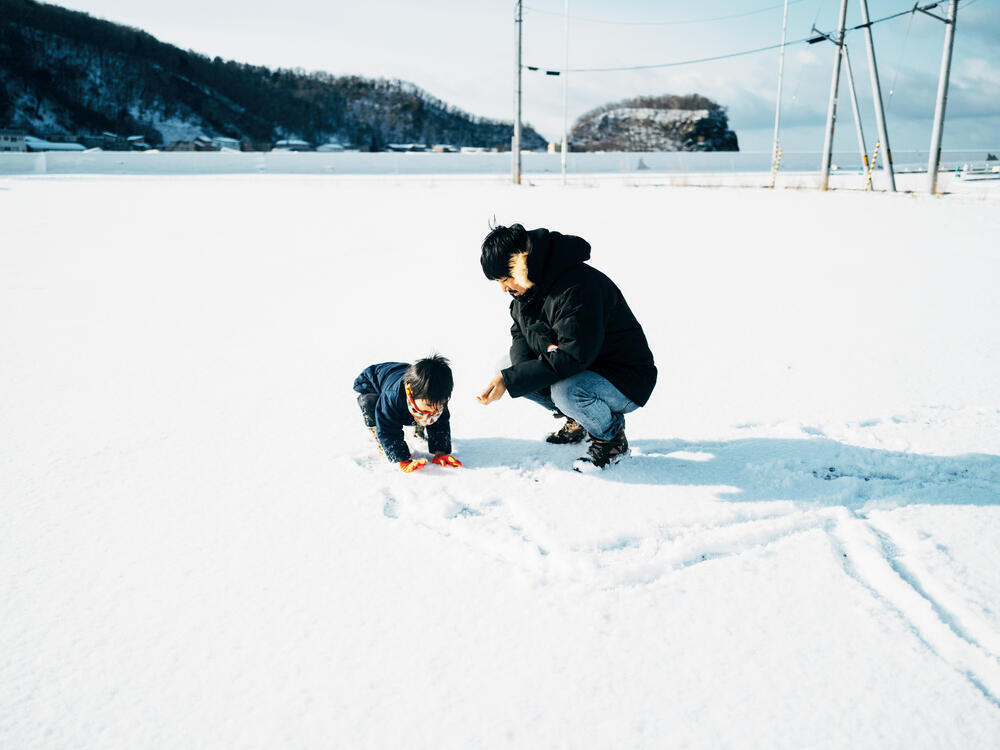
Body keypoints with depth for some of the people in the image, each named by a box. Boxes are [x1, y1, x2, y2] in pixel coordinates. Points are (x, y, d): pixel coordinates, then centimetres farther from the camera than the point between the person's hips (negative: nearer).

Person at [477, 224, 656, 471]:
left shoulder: (578, 287, -29)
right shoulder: (526, 288, -1)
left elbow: (573, 356, -34)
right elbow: (519, 333, 10)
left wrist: (510, 380, -33)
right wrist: (524, 368, -14)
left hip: (627, 380, -9)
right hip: (579, 370, 9)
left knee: (566, 391, -37)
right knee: (510, 369, -3)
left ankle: (612, 438, -4)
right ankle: (579, 421, 14)